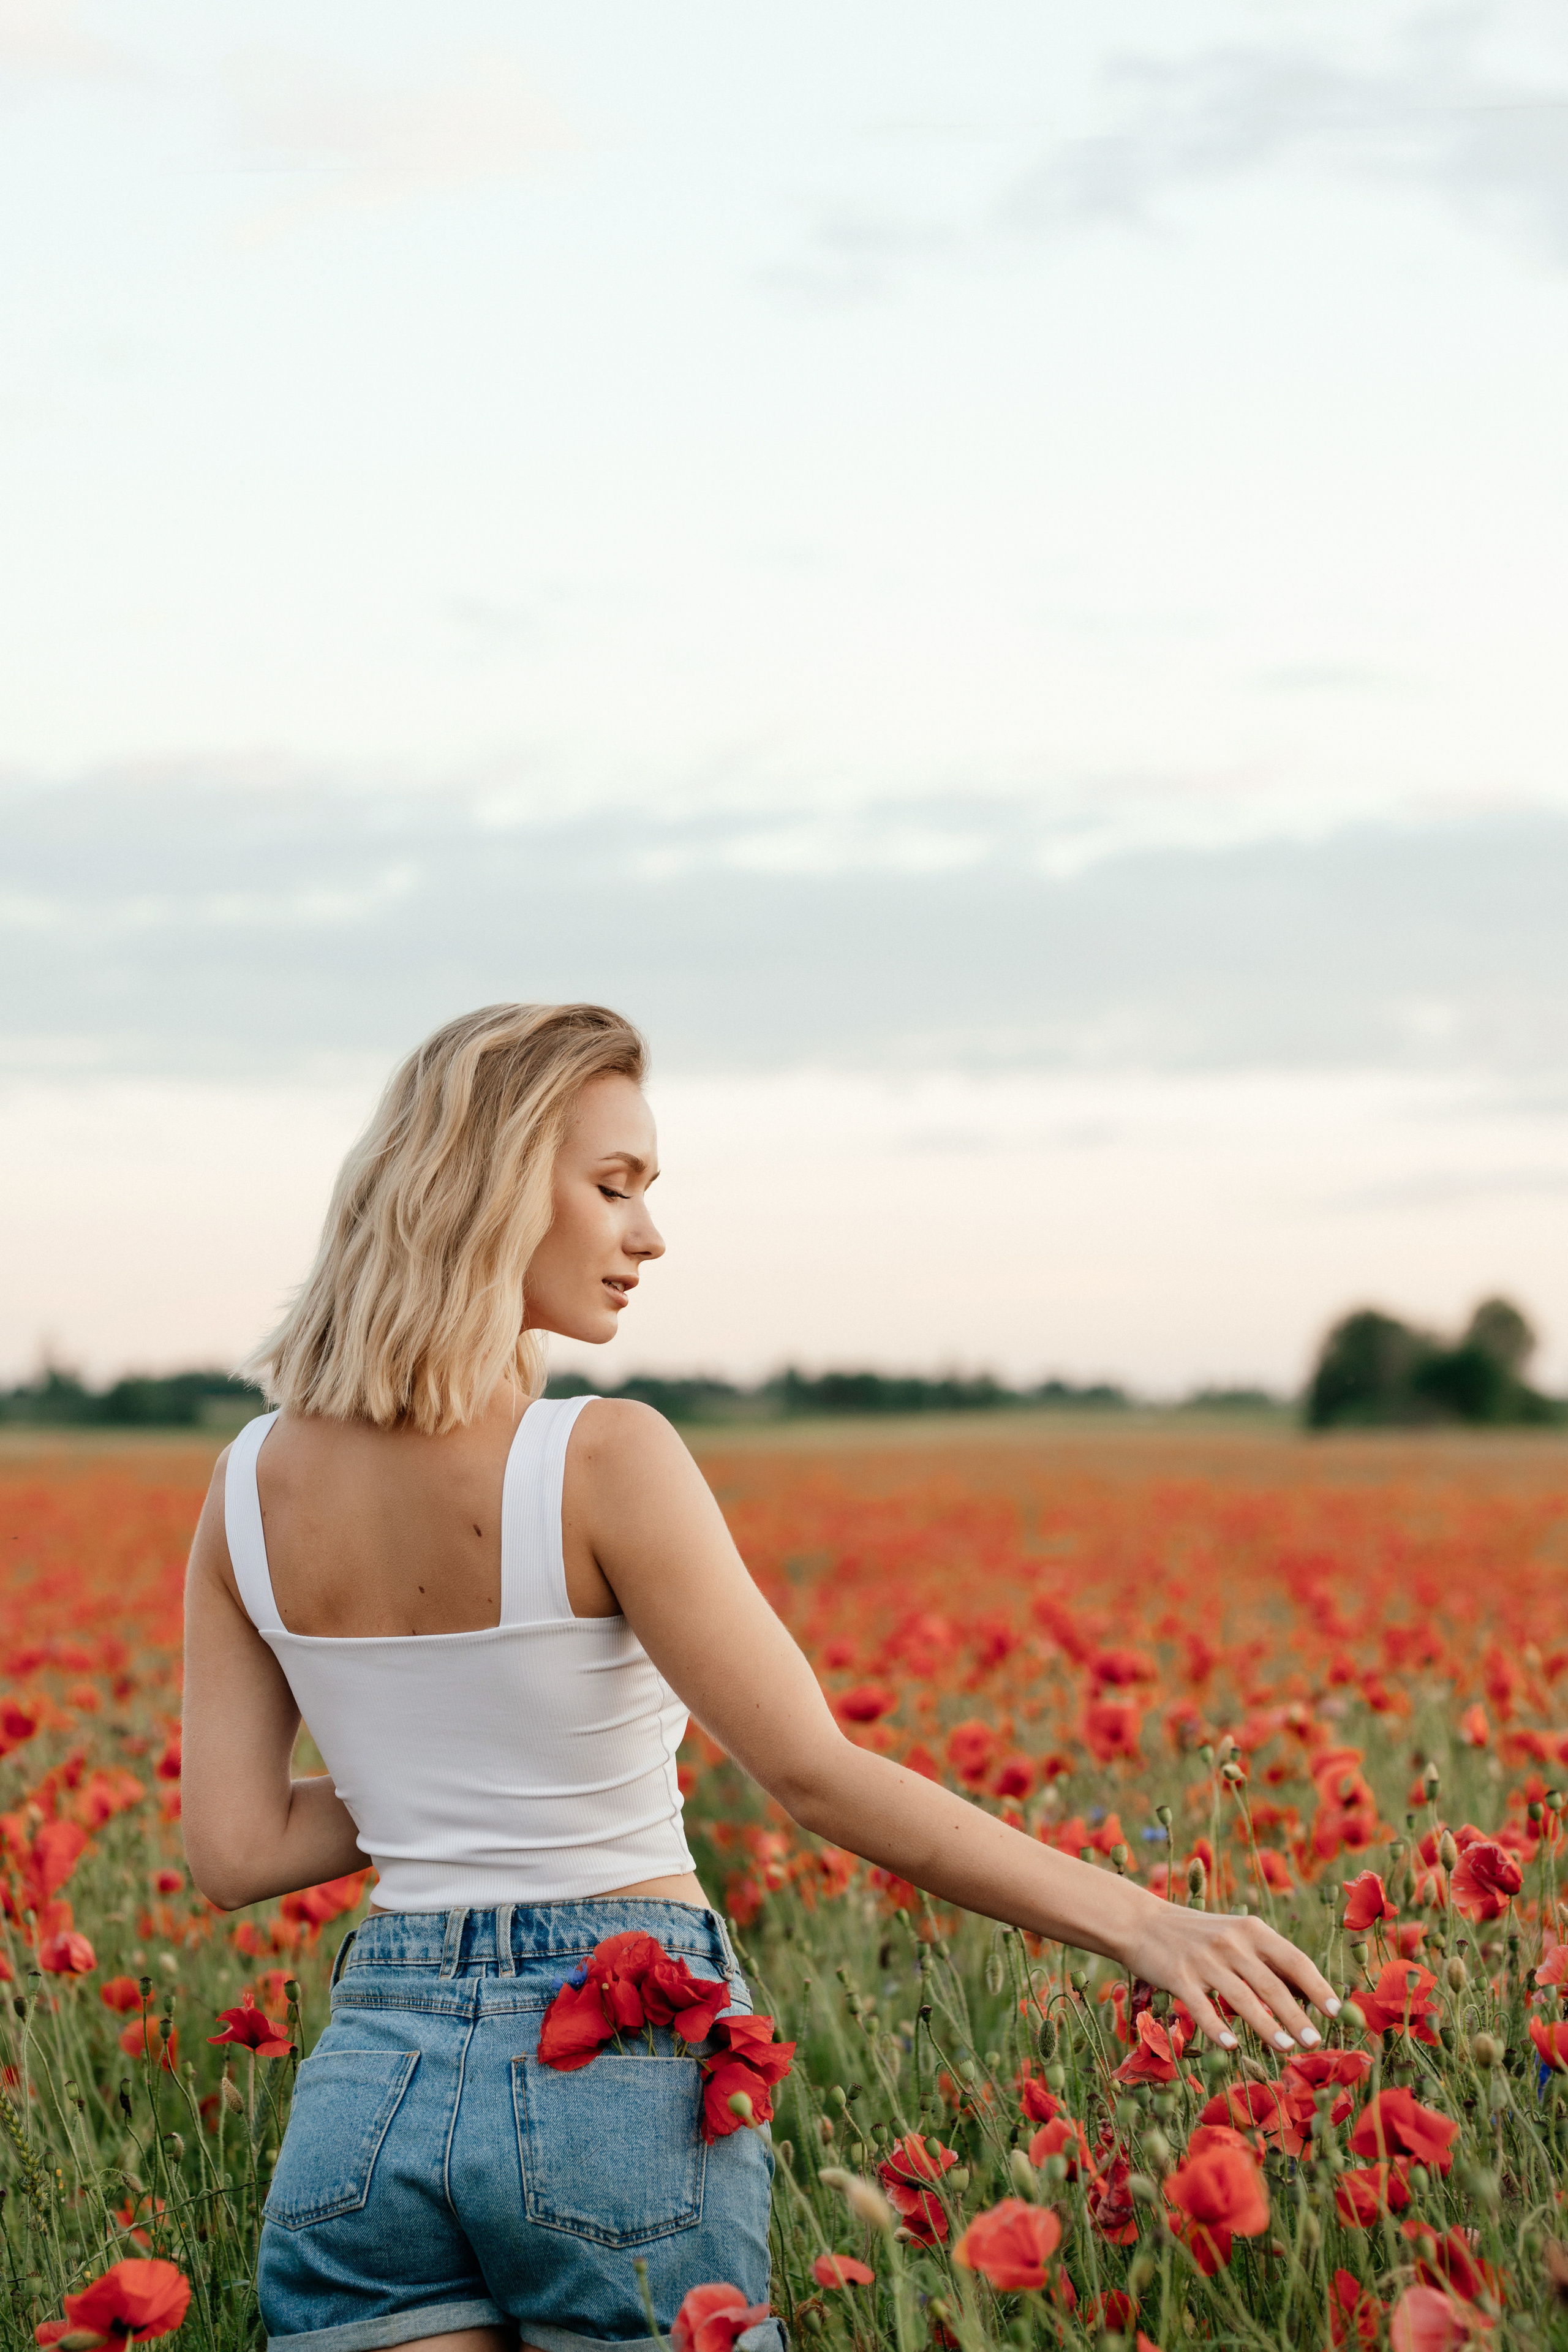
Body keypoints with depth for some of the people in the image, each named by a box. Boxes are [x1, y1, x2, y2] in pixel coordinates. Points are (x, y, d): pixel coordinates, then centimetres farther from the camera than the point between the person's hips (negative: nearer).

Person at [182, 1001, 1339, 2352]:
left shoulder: (253, 1486, 2)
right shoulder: (601, 1459, -15)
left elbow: (234, 1848, 2)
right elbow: (816, 1777, -19)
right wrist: (1137, 1919, -17)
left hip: (369, 2077, 5)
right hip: (621, 2071, -5)